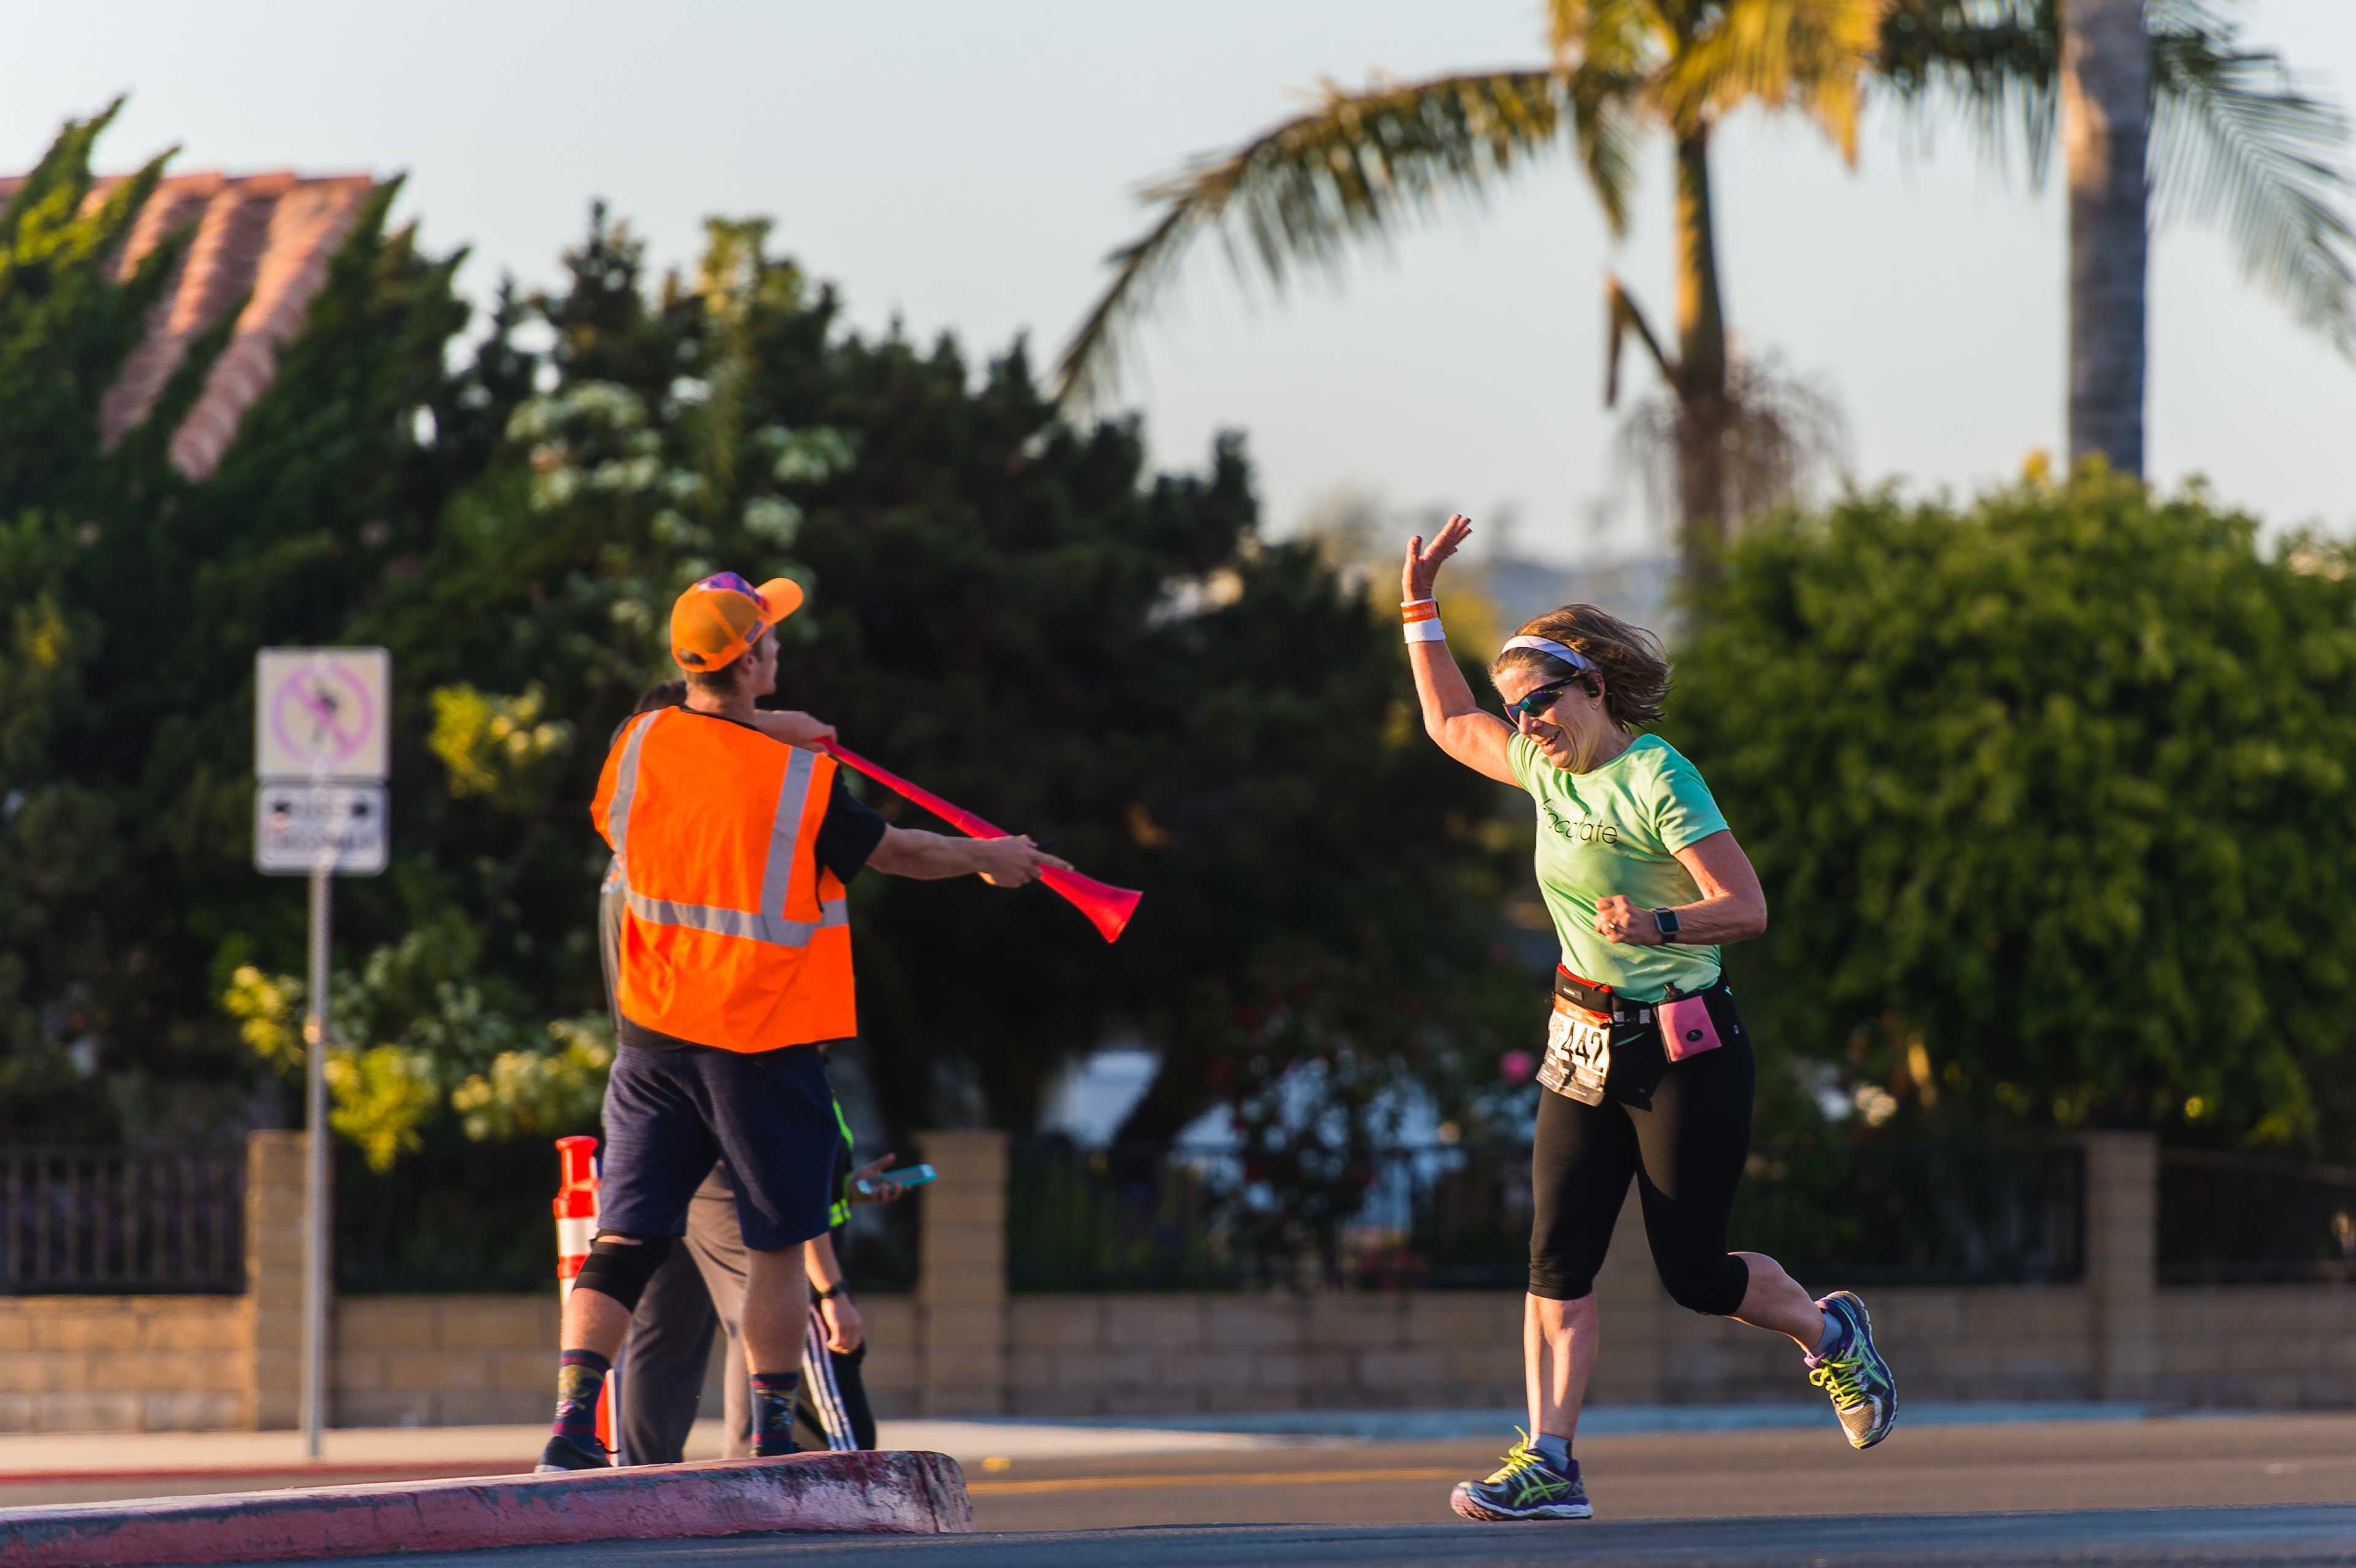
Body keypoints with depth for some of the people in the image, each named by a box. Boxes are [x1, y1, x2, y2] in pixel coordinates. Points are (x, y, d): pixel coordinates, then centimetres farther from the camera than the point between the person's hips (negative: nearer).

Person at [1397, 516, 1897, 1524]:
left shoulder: (1656, 781, -16)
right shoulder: (1548, 767, 7)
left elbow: (1746, 906, -21)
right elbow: (1450, 723, 26)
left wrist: (1659, 924, -38)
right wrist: (1419, 605, 20)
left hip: (1682, 1051, -7)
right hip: (1584, 1051, 7)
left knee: (1693, 1273, -1)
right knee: (1558, 1257, -7)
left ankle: (1828, 1332, 28)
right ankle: (1548, 1464, -11)